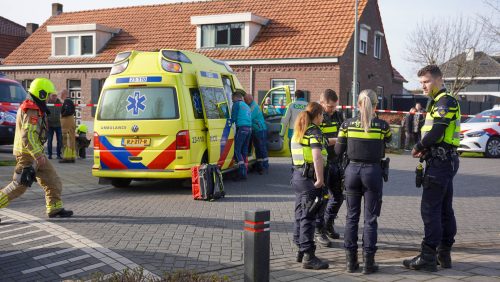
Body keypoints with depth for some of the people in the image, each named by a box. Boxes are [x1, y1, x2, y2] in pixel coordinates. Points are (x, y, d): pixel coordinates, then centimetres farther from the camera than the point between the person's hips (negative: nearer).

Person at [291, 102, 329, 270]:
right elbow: (317, 157, -23)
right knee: (308, 218, -6)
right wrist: (320, 179, -21)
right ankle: (308, 257, -3)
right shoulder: (314, 132, -12)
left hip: (297, 174, 9)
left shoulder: (298, 132, 15)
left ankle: (301, 251, 26)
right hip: (309, 177, -9)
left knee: (300, 215, 16)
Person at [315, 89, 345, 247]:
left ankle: (328, 225, 33)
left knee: (338, 195, 14)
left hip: (336, 161, 7)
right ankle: (319, 231, 11)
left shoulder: (338, 116, 11)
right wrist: (335, 140, -22)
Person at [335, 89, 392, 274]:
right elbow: (388, 140, 13)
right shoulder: (382, 125, -7)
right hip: (372, 171, -2)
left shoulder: (347, 124, -3)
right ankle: (368, 262, 8)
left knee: (352, 217, 11)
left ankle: (351, 260, 15)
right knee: (370, 219, 5)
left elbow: (338, 151, 2)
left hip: (352, 170, 2)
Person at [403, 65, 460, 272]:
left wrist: (418, 147, -7)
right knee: (444, 209, 13)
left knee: (430, 209, -8)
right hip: (446, 161, 10)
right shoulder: (439, 102, 18)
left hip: (440, 162, -10)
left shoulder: (446, 102, -14)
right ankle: (444, 254, 21)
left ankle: (428, 257, -4)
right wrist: (425, 149, 0)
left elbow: (435, 132, -23)